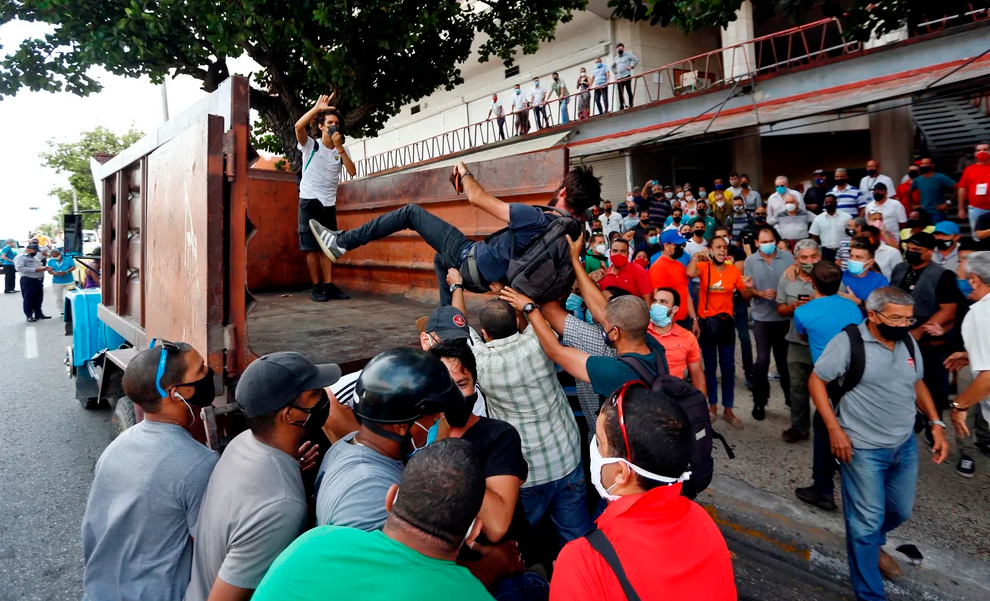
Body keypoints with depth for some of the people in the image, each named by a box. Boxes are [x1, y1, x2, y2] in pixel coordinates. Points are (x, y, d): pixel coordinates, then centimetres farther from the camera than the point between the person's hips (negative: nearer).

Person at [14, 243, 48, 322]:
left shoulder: (35, 257, 20)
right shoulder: (20, 257, -7)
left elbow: (39, 265, 29)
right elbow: (20, 268, -19)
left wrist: (44, 268, 5)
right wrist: (35, 270, -23)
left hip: (39, 280, 8)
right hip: (28, 281, -8)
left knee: (39, 298, 12)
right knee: (28, 299, -1)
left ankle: (39, 314, 21)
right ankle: (29, 316, 4)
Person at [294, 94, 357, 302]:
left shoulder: (341, 150, 8)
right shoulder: (311, 145, -3)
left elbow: (352, 172, -7)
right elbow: (298, 126, -22)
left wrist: (339, 147, -12)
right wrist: (317, 108, -24)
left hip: (329, 203, 4)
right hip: (310, 201, -4)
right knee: (312, 247, -3)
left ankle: (329, 285, 8)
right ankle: (317, 287, 2)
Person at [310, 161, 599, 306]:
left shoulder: (537, 218, -29)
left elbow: (478, 198, -19)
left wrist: (464, 172, 0)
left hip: (473, 260, -7)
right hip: (490, 277, 7)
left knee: (411, 212, -1)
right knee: (441, 260, 38)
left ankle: (341, 243, 2)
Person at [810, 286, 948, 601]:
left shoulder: (908, 341, 2)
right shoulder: (848, 342, -17)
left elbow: (917, 383, 15)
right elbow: (816, 381, -12)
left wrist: (936, 424, 5)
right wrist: (834, 429, -17)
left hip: (905, 445, 6)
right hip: (863, 449, -6)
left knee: (901, 511, 22)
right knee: (867, 522, 3)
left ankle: (873, 544, 53)